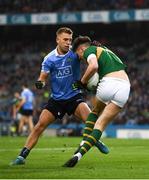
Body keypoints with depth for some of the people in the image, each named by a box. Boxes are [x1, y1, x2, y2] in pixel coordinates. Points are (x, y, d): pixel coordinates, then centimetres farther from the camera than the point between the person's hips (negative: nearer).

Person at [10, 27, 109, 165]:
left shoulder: (75, 53, -8)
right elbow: (43, 76, -4)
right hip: (56, 98, 1)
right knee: (40, 125, -8)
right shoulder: (49, 58, -5)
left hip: (74, 96, -1)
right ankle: (22, 155, -3)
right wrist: (40, 83, -28)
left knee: (89, 117, -23)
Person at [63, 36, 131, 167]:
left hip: (109, 82, -5)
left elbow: (94, 66, -13)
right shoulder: (105, 50, 33)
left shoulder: (89, 50, 9)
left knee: (95, 111, 28)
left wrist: (82, 82, 1)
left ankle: (83, 144, 14)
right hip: (125, 86, 5)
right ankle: (80, 154, -8)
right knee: (101, 124, 5)